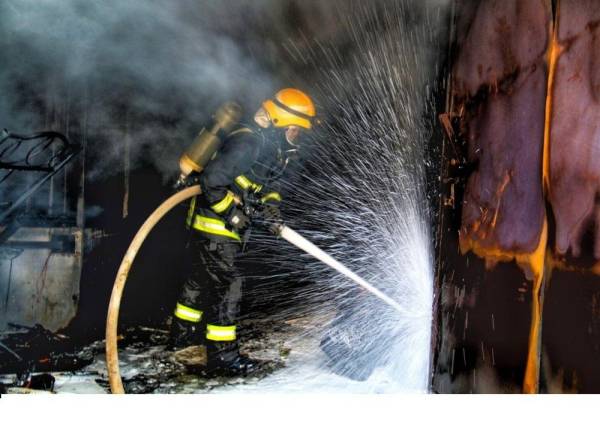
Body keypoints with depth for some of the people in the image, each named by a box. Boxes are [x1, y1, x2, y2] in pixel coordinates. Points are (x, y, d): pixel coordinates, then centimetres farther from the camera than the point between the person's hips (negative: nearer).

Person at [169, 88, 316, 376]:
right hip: (215, 226, -10)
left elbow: (268, 183, 17)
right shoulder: (247, 143, -25)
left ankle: (184, 334, 40)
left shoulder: (271, 147, 7)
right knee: (227, 286, -6)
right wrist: (233, 214, -22)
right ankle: (222, 357, 4)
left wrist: (271, 205, -3)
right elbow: (211, 181, -30)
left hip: (225, 226, 10)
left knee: (201, 279, 22)